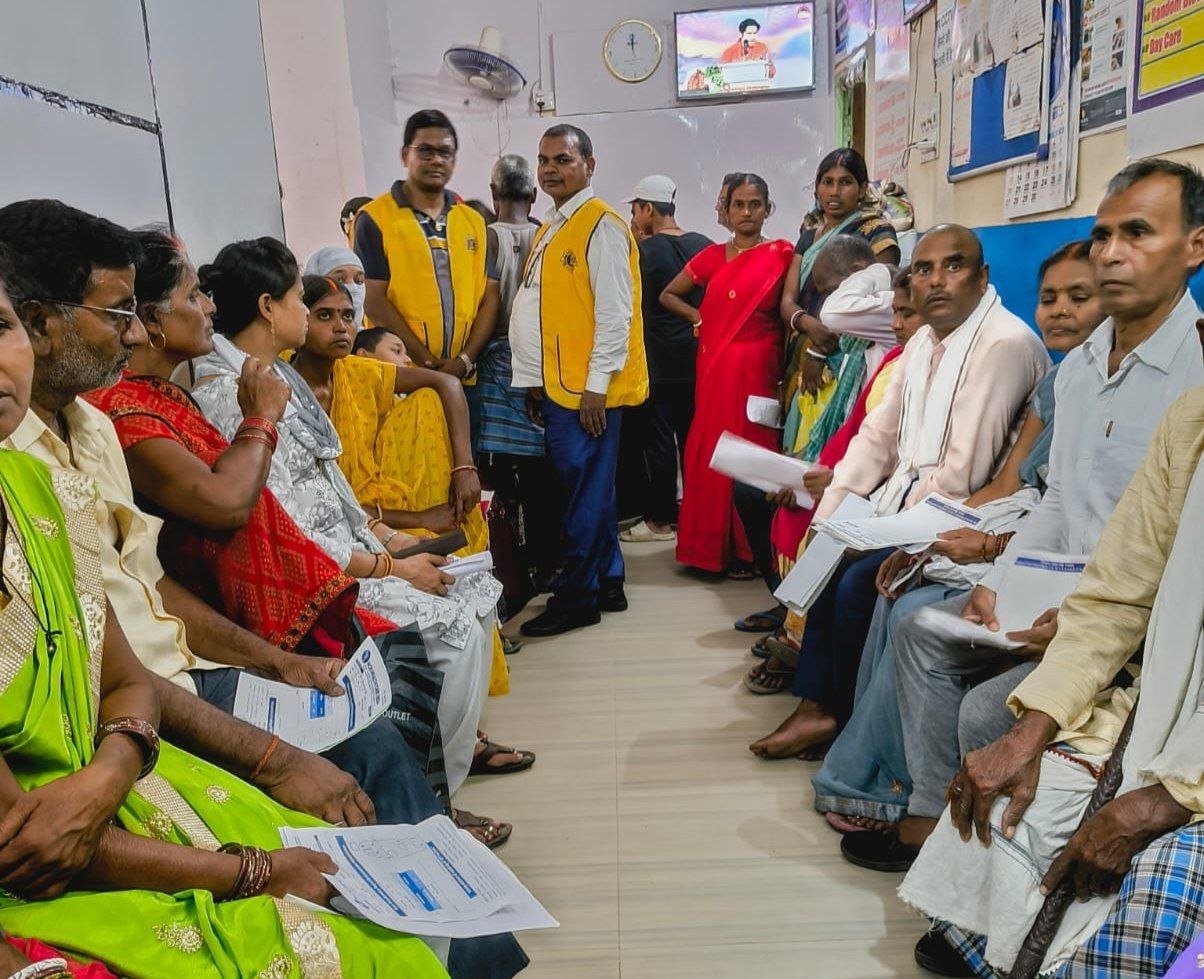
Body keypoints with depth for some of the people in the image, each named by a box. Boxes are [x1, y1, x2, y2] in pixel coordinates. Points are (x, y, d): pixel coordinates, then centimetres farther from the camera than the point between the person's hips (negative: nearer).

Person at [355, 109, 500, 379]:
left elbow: (489, 296, 9)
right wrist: (428, 362, -11)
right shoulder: (375, 218, 1)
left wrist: (464, 360, -6)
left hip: (465, 377, 4)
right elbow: (373, 301, -6)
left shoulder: (474, 221, 15)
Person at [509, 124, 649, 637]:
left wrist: (596, 384, -18)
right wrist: (535, 382, 16)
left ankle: (575, 599, 9)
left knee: (585, 493, -1)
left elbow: (615, 311, -15)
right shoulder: (550, 230, 19)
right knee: (587, 491, 15)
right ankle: (607, 586, 26)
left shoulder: (601, 225, -9)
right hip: (554, 385, 9)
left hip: (586, 389, -9)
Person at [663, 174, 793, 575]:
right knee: (711, 447, 4)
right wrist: (700, 318, 6)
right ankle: (712, 545, 15)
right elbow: (668, 295, 19)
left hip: (756, 365, -3)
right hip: (715, 364, 4)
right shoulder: (712, 256, 11)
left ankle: (749, 548, 6)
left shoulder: (780, 253, 2)